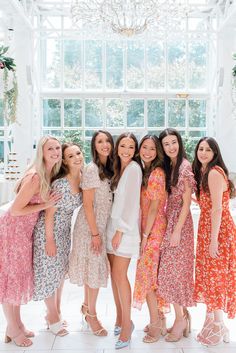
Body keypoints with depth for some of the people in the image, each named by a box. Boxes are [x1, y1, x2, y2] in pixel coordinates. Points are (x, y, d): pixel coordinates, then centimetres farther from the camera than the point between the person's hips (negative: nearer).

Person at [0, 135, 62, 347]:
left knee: (20, 277, 18)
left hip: (25, 230, 9)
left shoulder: (50, 174, 1)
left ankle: (18, 323, 33)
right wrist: (45, 205, -19)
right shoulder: (35, 177, -25)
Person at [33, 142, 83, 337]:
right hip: (48, 230, -7)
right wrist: (50, 240, -17)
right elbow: (49, 213, -21)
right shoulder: (60, 183, -26)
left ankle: (56, 312, 35)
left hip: (65, 230, 8)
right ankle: (53, 317, 24)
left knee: (61, 271, 17)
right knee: (50, 271, 5)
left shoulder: (81, 179, -5)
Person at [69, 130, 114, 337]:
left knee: (94, 267, 15)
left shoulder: (110, 169, 8)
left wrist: (100, 230, 8)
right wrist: (95, 233, -16)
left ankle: (87, 306, 33)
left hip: (104, 224, 7)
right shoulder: (92, 169, -14)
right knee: (94, 267, 2)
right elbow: (87, 205, -16)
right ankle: (91, 314, 18)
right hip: (91, 225, -7)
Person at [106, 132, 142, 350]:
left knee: (119, 275, -7)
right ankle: (119, 317, 22)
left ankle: (127, 323, 5)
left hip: (125, 227, -7)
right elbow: (117, 199, 13)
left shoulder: (133, 168, -9)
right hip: (112, 225, 7)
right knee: (114, 273, 9)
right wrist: (114, 229, 6)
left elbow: (131, 201, -15)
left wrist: (120, 231, -16)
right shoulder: (118, 168, 14)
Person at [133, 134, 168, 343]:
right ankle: (160, 320, 26)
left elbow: (154, 208, -16)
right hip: (146, 230, 8)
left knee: (147, 276, -1)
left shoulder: (157, 173, -14)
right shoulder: (145, 172, 12)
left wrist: (145, 235, -14)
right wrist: (143, 234, 9)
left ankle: (155, 324, 11)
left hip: (154, 231, -8)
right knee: (152, 276, 14)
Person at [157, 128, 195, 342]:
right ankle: (183, 315, 22)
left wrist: (177, 231, -16)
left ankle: (180, 318, 12)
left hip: (179, 222, -7)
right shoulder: (167, 166, 11)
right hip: (168, 220, 7)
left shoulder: (185, 166, -11)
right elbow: (167, 200, 11)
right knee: (172, 269, 10)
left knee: (173, 269, -3)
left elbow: (186, 203, -14)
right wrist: (170, 227, 5)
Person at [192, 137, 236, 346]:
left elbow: (217, 208, -21)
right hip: (208, 229, 9)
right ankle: (210, 320, 29)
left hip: (218, 230, -9)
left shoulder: (214, 172, -16)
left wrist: (214, 239, -22)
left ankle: (218, 327, 14)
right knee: (208, 274, 15)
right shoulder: (203, 172, 13)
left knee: (215, 275, 0)